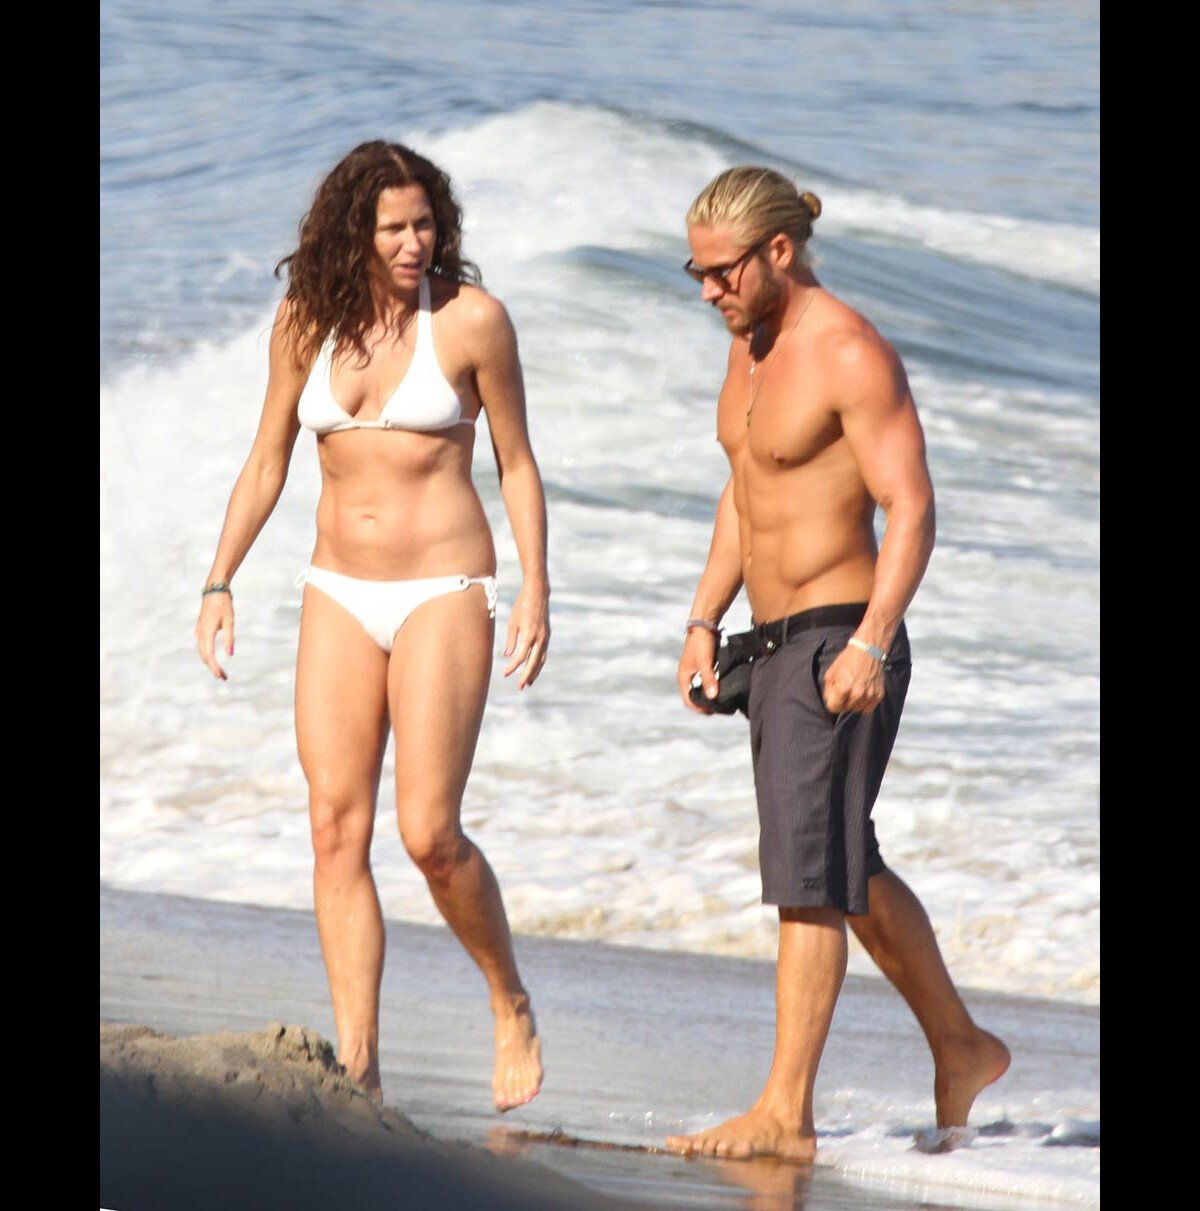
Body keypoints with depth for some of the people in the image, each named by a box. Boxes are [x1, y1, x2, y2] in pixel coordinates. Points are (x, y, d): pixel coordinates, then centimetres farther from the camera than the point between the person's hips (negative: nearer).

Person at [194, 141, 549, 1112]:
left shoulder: (471, 319, -6)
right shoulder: (307, 322, 3)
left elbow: (517, 464, 0)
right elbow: (268, 462, 12)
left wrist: (536, 588, -9)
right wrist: (220, 581, 6)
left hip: (445, 593, -4)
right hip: (341, 595, 4)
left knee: (430, 832, -13)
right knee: (337, 832, -3)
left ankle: (512, 1006, 12)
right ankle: (357, 1068, -2)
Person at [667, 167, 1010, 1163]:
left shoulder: (852, 355, -16)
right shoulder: (753, 345, 12)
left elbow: (911, 508, -21)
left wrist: (871, 641, -30)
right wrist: (705, 619, 16)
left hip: (838, 644, -10)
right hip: (777, 646, 10)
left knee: (810, 873, -12)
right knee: (847, 873, 18)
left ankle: (785, 1113, -13)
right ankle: (961, 1049, 33)